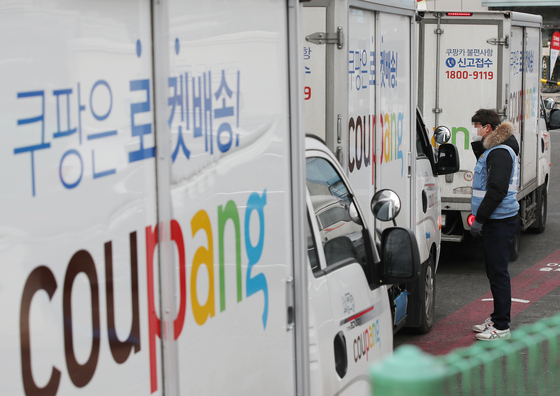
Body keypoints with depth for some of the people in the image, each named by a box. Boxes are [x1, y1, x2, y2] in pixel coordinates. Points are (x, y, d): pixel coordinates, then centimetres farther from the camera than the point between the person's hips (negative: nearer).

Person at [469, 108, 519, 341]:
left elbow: (497, 190, -23)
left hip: (500, 222, -11)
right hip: (494, 221, 11)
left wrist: (479, 219, -21)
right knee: (493, 271, 16)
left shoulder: (500, 153, -16)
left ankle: (502, 326, -3)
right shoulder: (491, 150, 16)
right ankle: (497, 319, 25)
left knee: (498, 273, -7)